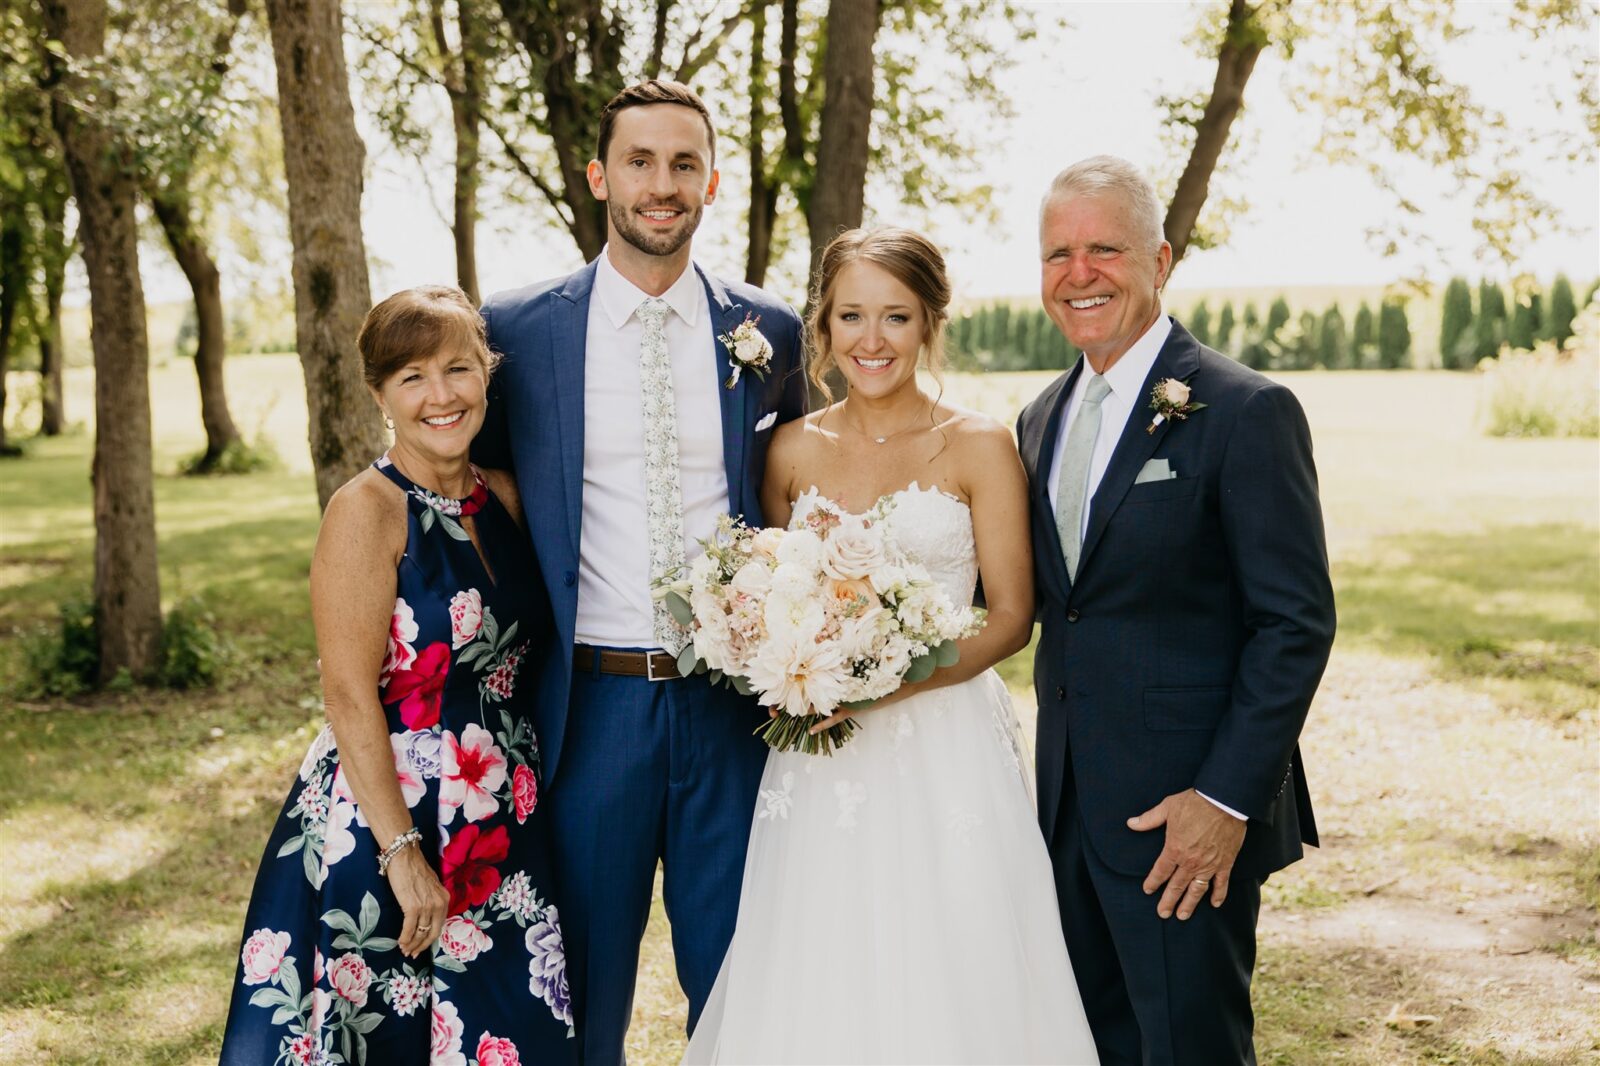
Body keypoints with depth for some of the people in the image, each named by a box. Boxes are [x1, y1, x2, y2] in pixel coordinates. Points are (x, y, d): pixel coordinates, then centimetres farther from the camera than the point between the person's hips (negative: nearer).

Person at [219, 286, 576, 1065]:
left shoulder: (504, 498, 6)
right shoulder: (367, 510, -13)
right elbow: (349, 697, -16)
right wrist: (406, 854, -18)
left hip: (504, 835, 6)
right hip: (384, 826, -6)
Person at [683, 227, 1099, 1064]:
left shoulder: (978, 447, -3)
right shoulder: (794, 449, 7)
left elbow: (1011, 616, -4)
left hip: (947, 751, -3)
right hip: (821, 761, 3)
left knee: (945, 982, 1)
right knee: (818, 985, 6)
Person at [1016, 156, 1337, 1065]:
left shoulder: (1247, 411, -12)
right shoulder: (1043, 419, 11)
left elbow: (1298, 622, -14)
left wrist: (1228, 799, -18)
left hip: (1186, 815, -7)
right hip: (1071, 806, 7)